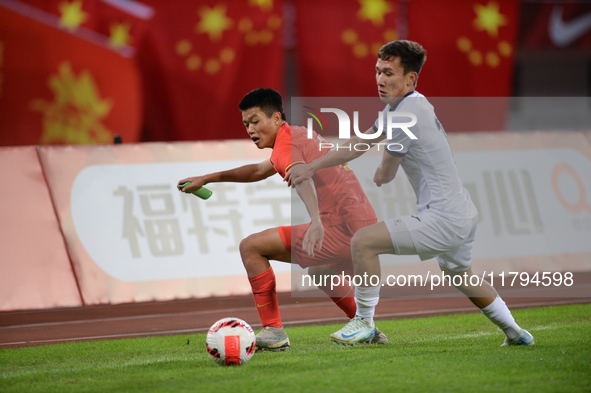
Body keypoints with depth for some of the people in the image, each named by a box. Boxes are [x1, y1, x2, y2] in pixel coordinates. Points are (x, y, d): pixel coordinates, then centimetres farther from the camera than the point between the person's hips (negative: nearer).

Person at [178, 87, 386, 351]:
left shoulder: (286, 141, -7)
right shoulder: (299, 135, 25)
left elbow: (302, 177, -29)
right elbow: (258, 171, 42)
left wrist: (316, 222, -47)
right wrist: (208, 179, 45)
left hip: (341, 229, -10)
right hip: (367, 226, 10)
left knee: (251, 247, -4)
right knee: (318, 271, 41)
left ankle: (273, 331, -5)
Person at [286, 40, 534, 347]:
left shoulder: (405, 116, -19)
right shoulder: (398, 106, 11)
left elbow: (384, 176, -7)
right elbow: (359, 143, 21)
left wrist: (381, 173, 17)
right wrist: (311, 167, 18)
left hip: (443, 222, -11)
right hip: (464, 214, 11)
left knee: (363, 242, -14)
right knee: (459, 275, 34)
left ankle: (364, 323, -1)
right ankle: (515, 333, 46)